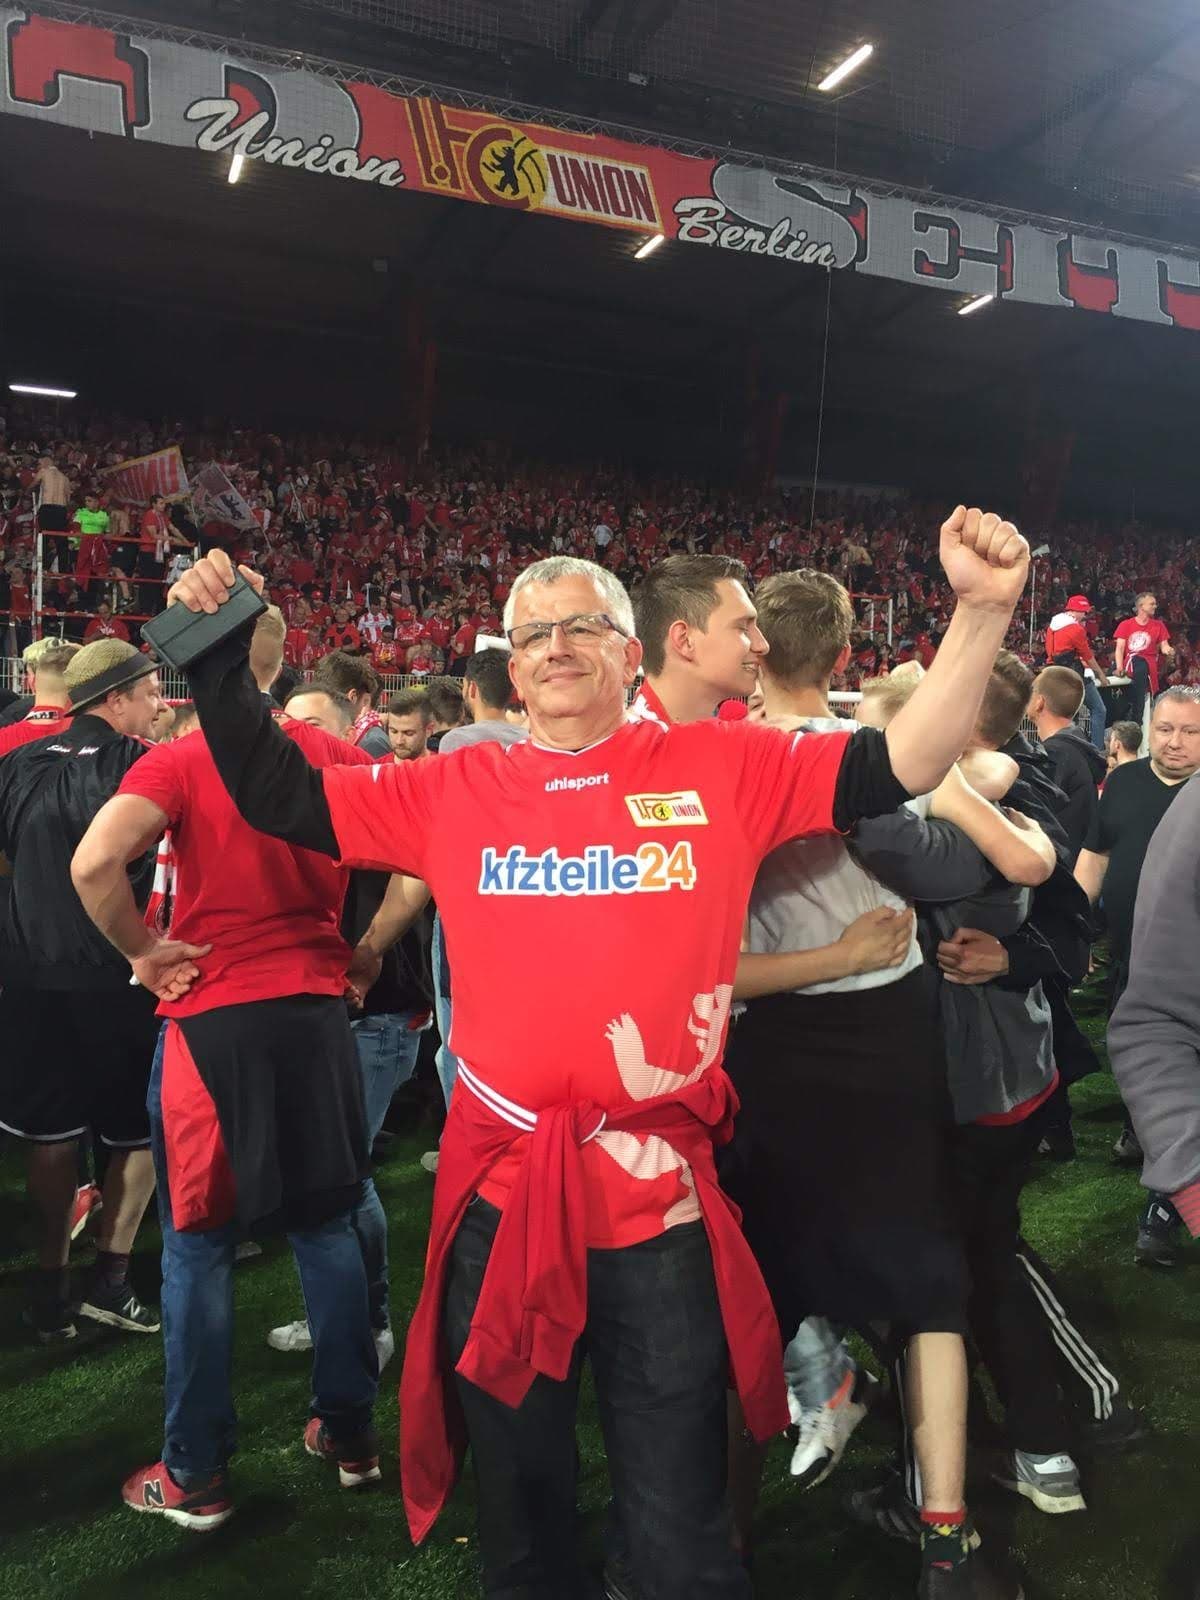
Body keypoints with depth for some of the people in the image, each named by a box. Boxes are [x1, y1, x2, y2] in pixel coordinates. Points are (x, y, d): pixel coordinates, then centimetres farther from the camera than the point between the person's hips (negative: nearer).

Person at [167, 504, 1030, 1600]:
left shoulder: (721, 767, -2)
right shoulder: (457, 789, 3)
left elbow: (900, 767, -3)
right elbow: (280, 797, 7)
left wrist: (982, 612, -12)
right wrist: (219, 659, -2)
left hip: (661, 1190, -2)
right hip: (498, 1188, 2)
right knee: (519, 1498, 25)